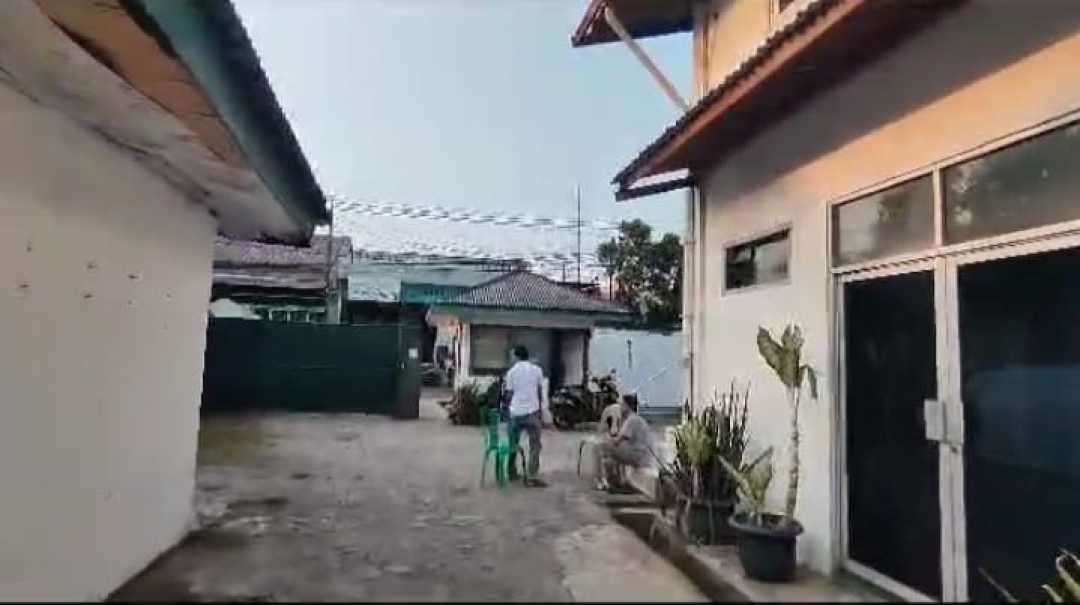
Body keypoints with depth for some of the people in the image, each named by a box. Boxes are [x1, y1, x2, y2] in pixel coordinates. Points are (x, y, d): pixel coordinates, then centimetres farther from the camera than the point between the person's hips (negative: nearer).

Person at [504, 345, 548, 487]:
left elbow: (510, 394, 4)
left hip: (515, 412, 2)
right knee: (535, 446, 3)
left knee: (513, 444, 17)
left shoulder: (511, 371, 4)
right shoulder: (537, 369, 3)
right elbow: (540, 393, 8)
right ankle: (531, 478, -2)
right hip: (531, 412, -2)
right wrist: (540, 410, 20)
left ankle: (512, 473, 25)